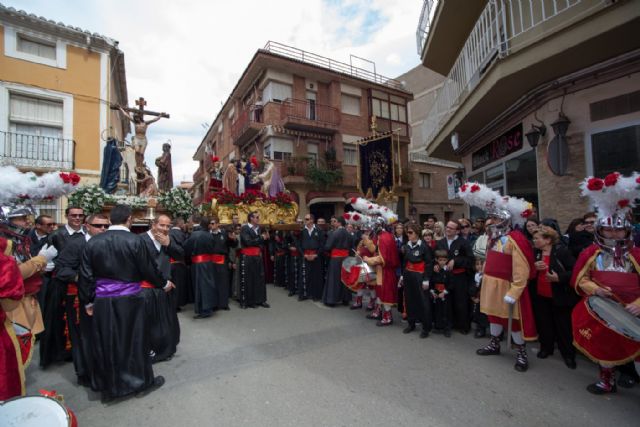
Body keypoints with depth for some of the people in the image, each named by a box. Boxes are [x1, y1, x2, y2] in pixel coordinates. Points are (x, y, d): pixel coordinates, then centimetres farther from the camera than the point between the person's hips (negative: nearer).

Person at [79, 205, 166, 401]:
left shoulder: (93, 242, -2)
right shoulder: (135, 241, -15)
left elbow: (86, 275, 3)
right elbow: (149, 269, -8)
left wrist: (88, 301, 14)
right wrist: (164, 283, 10)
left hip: (102, 301, 4)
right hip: (129, 300, -3)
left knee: (105, 343, 17)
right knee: (134, 340, 12)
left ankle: (108, 386, 33)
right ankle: (142, 381, 28)